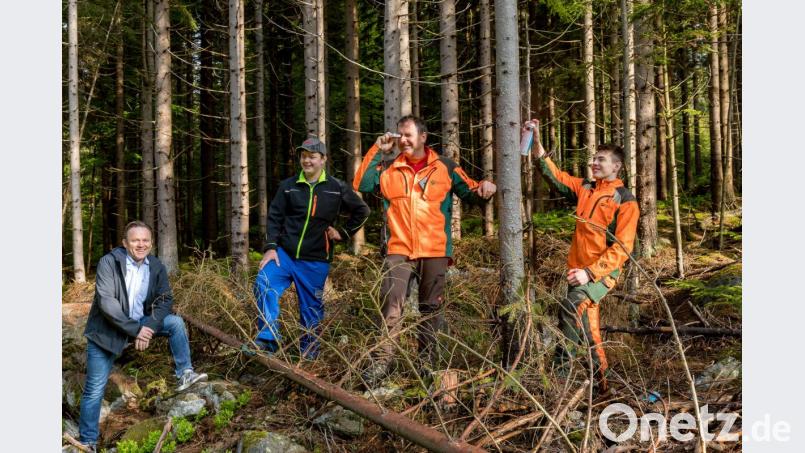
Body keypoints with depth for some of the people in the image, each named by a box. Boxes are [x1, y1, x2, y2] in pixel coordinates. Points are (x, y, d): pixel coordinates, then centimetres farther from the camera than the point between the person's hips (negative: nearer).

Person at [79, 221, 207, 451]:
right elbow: (106, 301, -24)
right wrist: (134, 329, -27)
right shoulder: (109, 262, -16)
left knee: (175, 322, -14)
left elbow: (165, 300, -4)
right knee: (95, 388, -2)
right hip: (107, 330, -4)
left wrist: (148, 326, -22)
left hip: (140, 323, 4)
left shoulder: (156, 267, -3)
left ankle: (184, 374, -8)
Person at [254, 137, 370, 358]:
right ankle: (268, 339, -15)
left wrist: (344, 232, 6)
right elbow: (274, 217, 3)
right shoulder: (288, 186, 4)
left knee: (312, 308, 7)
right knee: (264, 285, -22)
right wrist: (270, 247, -8)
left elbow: (362, 211, 12)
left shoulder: (337, 188, 1)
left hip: (315, 261, -1)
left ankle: (309, 355, 22)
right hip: (284, 253, 1)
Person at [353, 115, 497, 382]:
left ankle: (427, 361, 19)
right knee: (390, 304, -11)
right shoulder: (389, 169, 10)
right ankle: (382, 360, -5)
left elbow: (470, 193, 9)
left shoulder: (445, 167, 7)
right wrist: (377, 151, -2)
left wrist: (483, 189, -14)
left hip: (435, 250, 0)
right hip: (399, 249, 0)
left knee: (431, 307, 8)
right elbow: (361, 185, -1)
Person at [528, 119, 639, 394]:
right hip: (578, 270, 7)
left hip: (602, 272, -6)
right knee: (587, 326, 12)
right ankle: (600, 377, 26)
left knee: (571, 306, -28)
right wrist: (537, 143, -5)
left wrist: (590, 272, -20)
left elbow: (622, 248, -13)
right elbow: (554, 175, 7)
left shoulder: (625, 201, -8)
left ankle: (562, 368, -20)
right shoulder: (585, 188, 8)